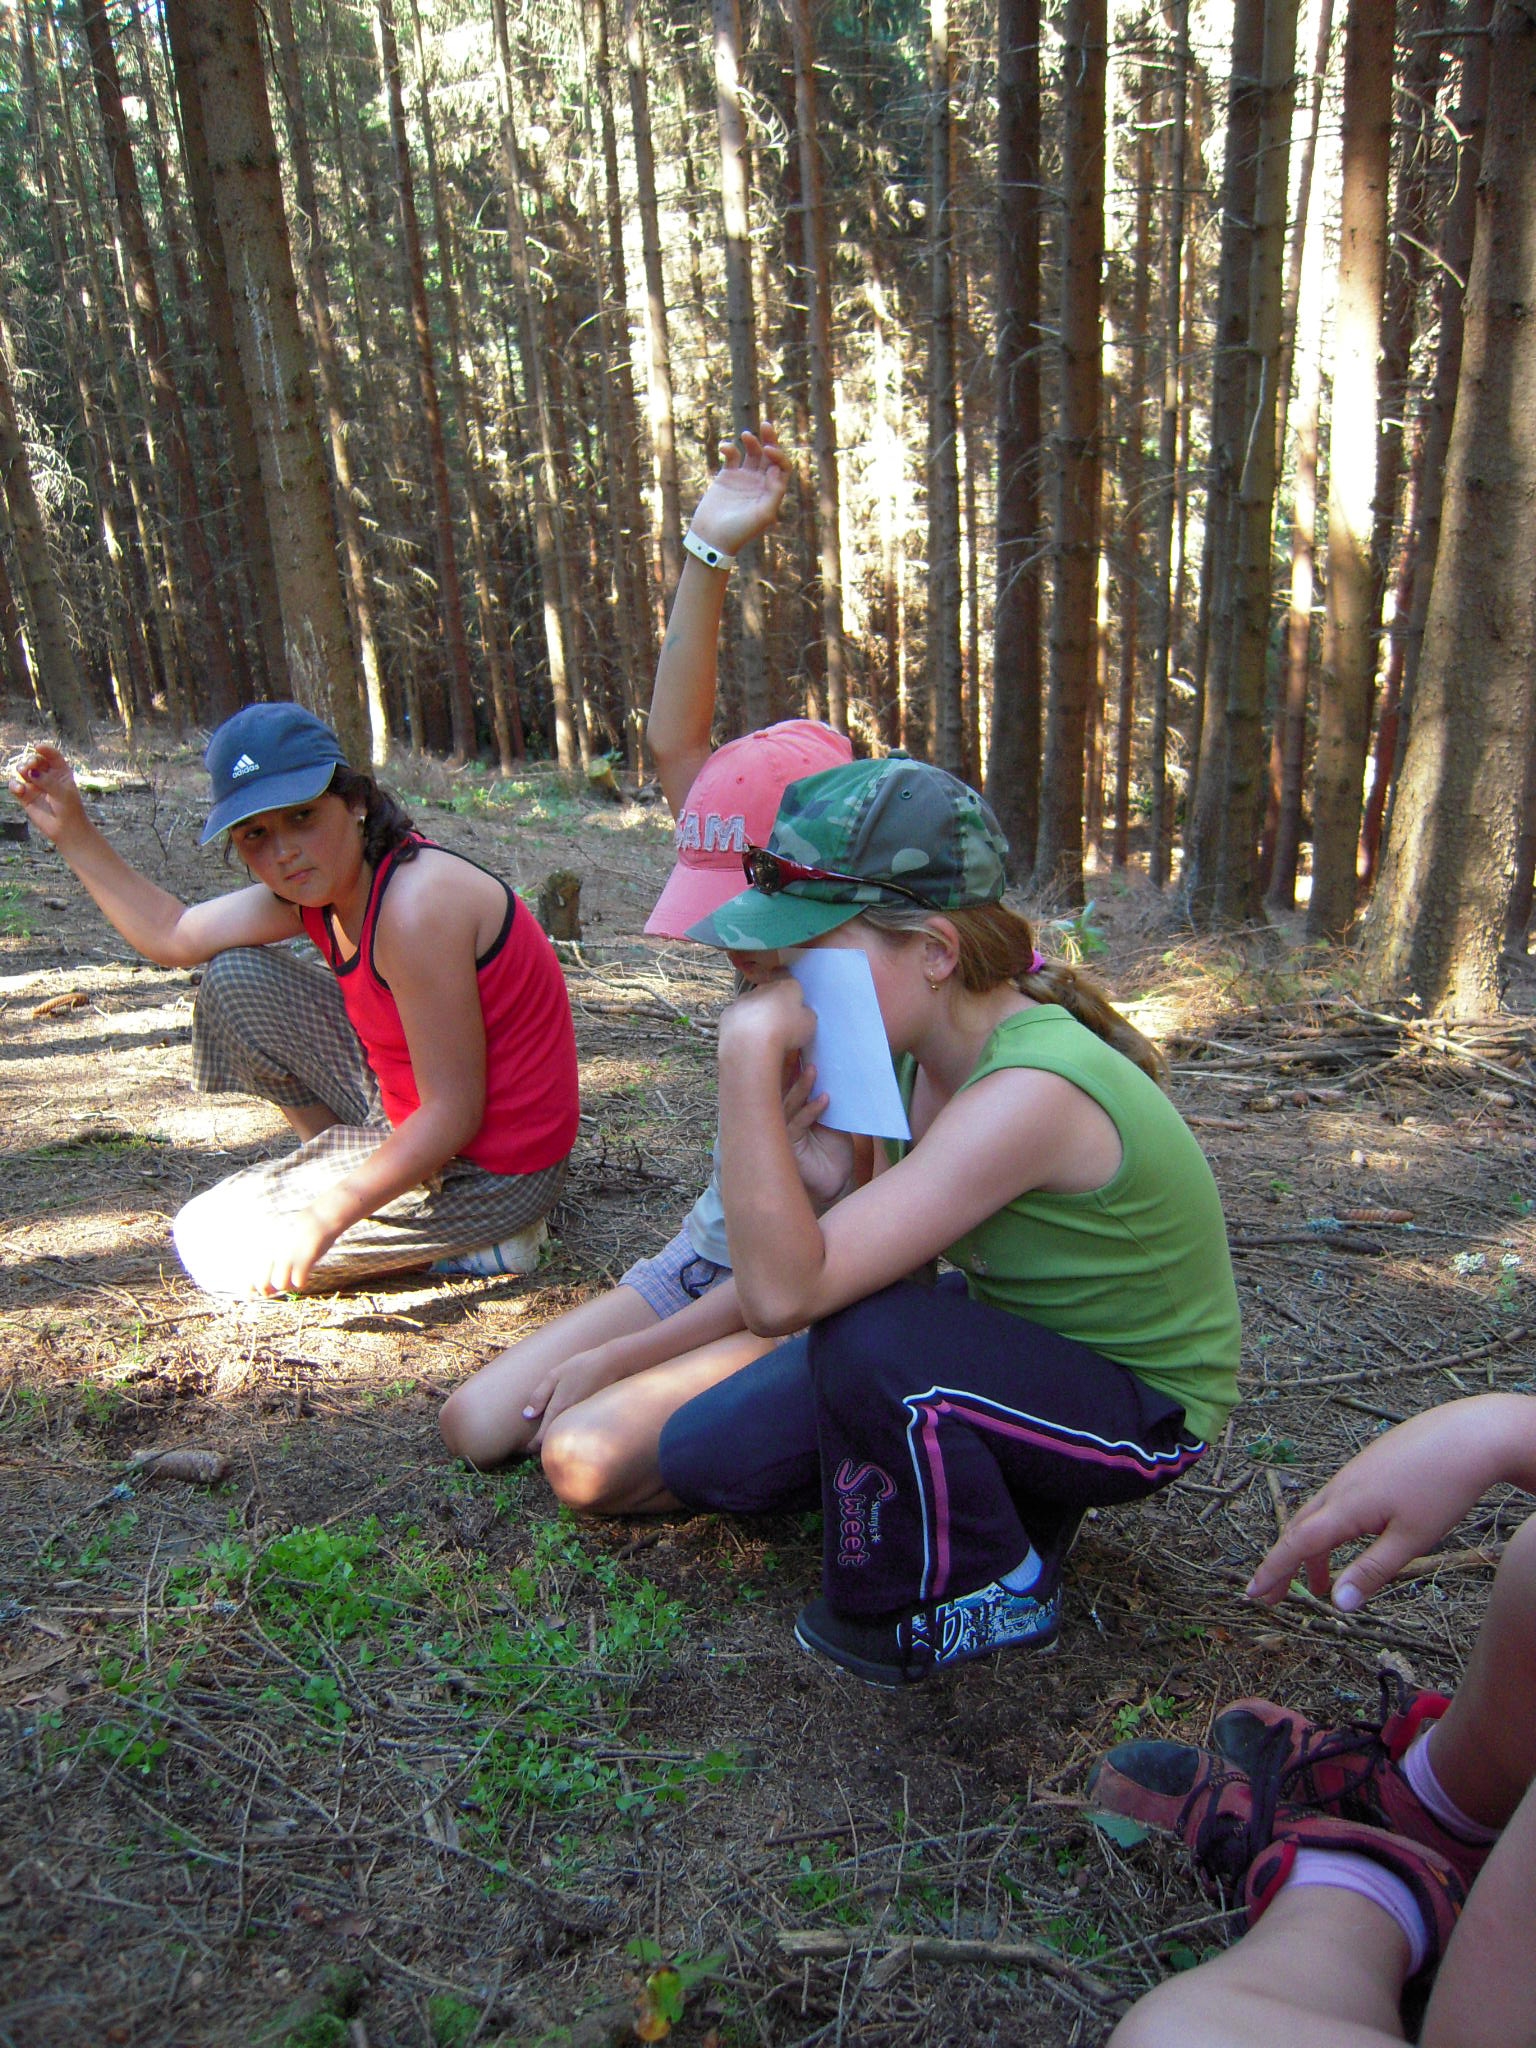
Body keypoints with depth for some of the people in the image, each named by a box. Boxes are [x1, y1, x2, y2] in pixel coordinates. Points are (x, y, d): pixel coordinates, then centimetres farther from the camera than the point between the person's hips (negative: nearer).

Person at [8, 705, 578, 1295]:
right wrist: (73, 832, 7)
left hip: (489, 1167, -9)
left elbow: (454, 1114, -27)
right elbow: (171, 936, 14)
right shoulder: (313, 887, 1)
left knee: (210, 1245, -4)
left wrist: (324, 1219, -29)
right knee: (235, 979, 10)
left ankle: (472, 1236, 0)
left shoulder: (416, 903, -28)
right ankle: (349, 1172, 15)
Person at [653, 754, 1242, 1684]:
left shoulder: (1030, 1092, -36)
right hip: (1013, 1343, 7)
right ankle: (1003, 1490, 14)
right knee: (707, 1456, -1)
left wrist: (751, 1052, -42)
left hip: (1142, 1410, -7)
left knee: (867, 1338, -36)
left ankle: (996, 1593, -6)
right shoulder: (927, 1041, -10)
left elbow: (782, 1292, -41)